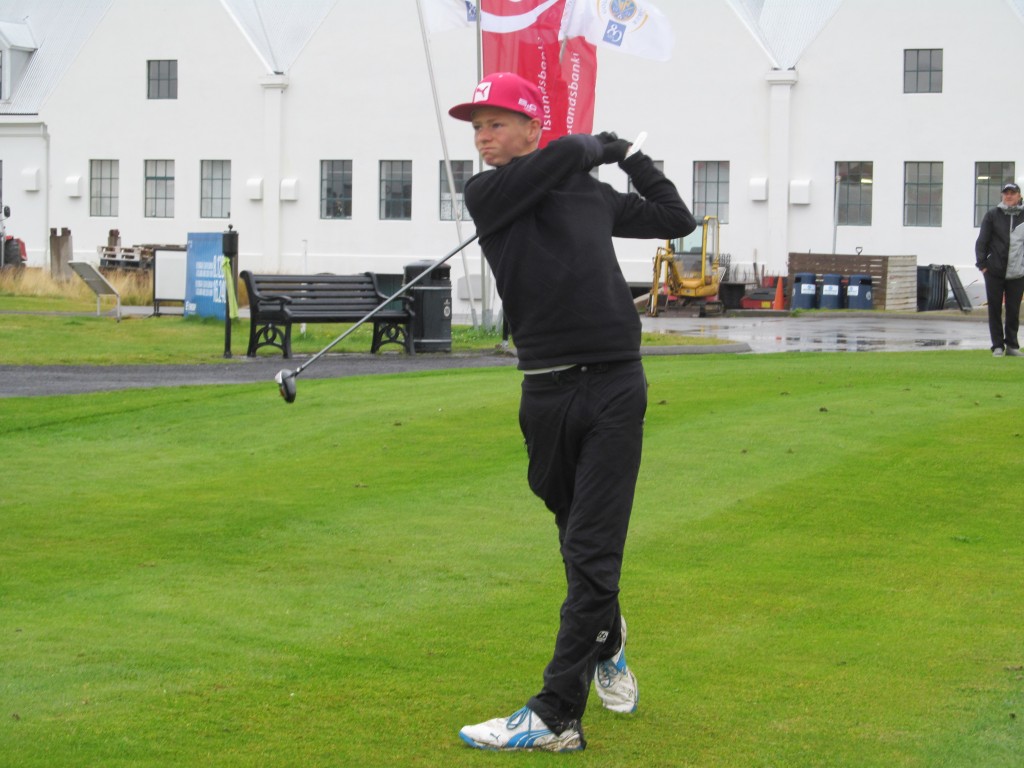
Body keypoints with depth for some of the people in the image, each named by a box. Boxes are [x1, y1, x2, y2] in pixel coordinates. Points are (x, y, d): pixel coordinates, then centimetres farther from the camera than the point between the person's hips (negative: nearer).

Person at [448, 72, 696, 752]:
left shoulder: (595, 194, 10)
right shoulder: (487, 194, 1)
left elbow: (677, 220, 23)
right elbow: (563, 157, -14)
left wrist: (632, 158, 18)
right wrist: (599, 146, 5)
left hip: (615, 388, -1)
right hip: (546, 393, 1)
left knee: (592, 553, -7)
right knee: (576, 536, 16)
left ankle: (556, 716, -9)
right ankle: (607, 645, 45)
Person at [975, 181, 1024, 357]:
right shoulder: (993, 215, 3)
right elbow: (982, 241, 4)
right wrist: (982, 264, -3)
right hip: (994, 271, -1)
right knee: (995, 309, 1)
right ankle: (998, 345, 8)